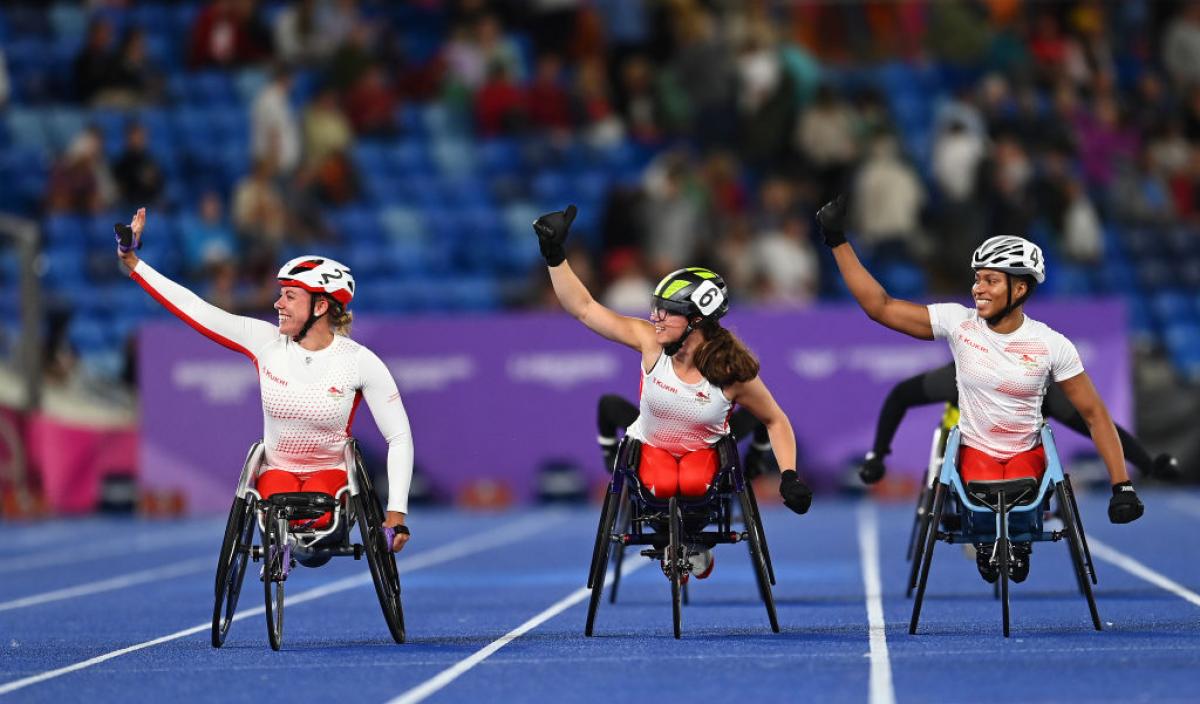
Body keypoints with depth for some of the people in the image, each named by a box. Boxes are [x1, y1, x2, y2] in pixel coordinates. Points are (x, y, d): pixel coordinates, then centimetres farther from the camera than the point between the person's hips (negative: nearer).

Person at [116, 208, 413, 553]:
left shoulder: (360, 362, -13)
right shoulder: (265, 341, -8)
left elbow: (399, 437, -10)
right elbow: (194, 309, -7)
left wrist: (397, 511, -18)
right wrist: (132, 261, -9)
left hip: (330, 470, -1)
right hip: (277, 469, 1)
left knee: (314, 519, -35)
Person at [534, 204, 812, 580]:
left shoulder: (734, 373, -24)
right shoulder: (651, 341, -22)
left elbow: (775, 421, -8)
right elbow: (584, 308, -23)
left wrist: (789, 476, -20)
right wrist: (555, 255, -33)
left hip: (703, 450, -1)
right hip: (650, 445, 1)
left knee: (694, 485, -33)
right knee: (662, 487, -32)